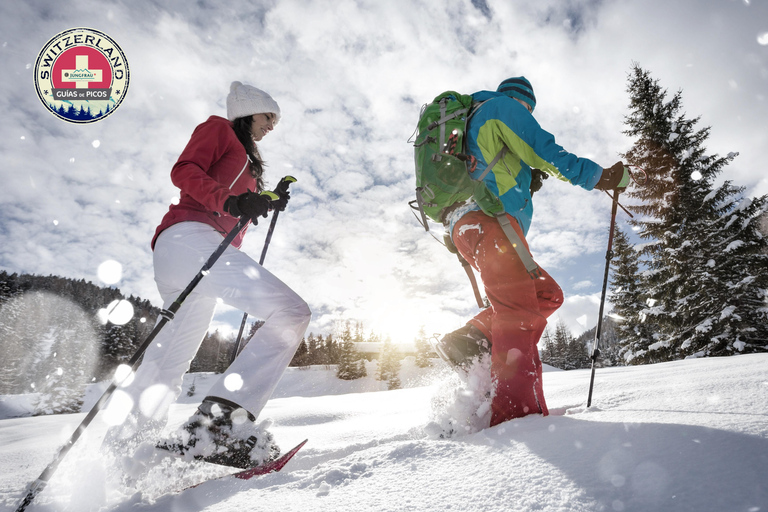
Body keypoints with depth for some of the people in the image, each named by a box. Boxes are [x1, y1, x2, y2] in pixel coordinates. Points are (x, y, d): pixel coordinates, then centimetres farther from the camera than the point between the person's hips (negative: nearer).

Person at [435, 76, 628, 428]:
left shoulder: (472, 119, 37)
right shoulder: (505, 106, 10)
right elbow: (545, 152, -2)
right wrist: (601, 177, 5)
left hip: (465, 227, 9)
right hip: (488, 218, -9)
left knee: (547, 295, 8)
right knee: (519, 311, -18)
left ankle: (469, 340, -5)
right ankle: (517, 411, -25)